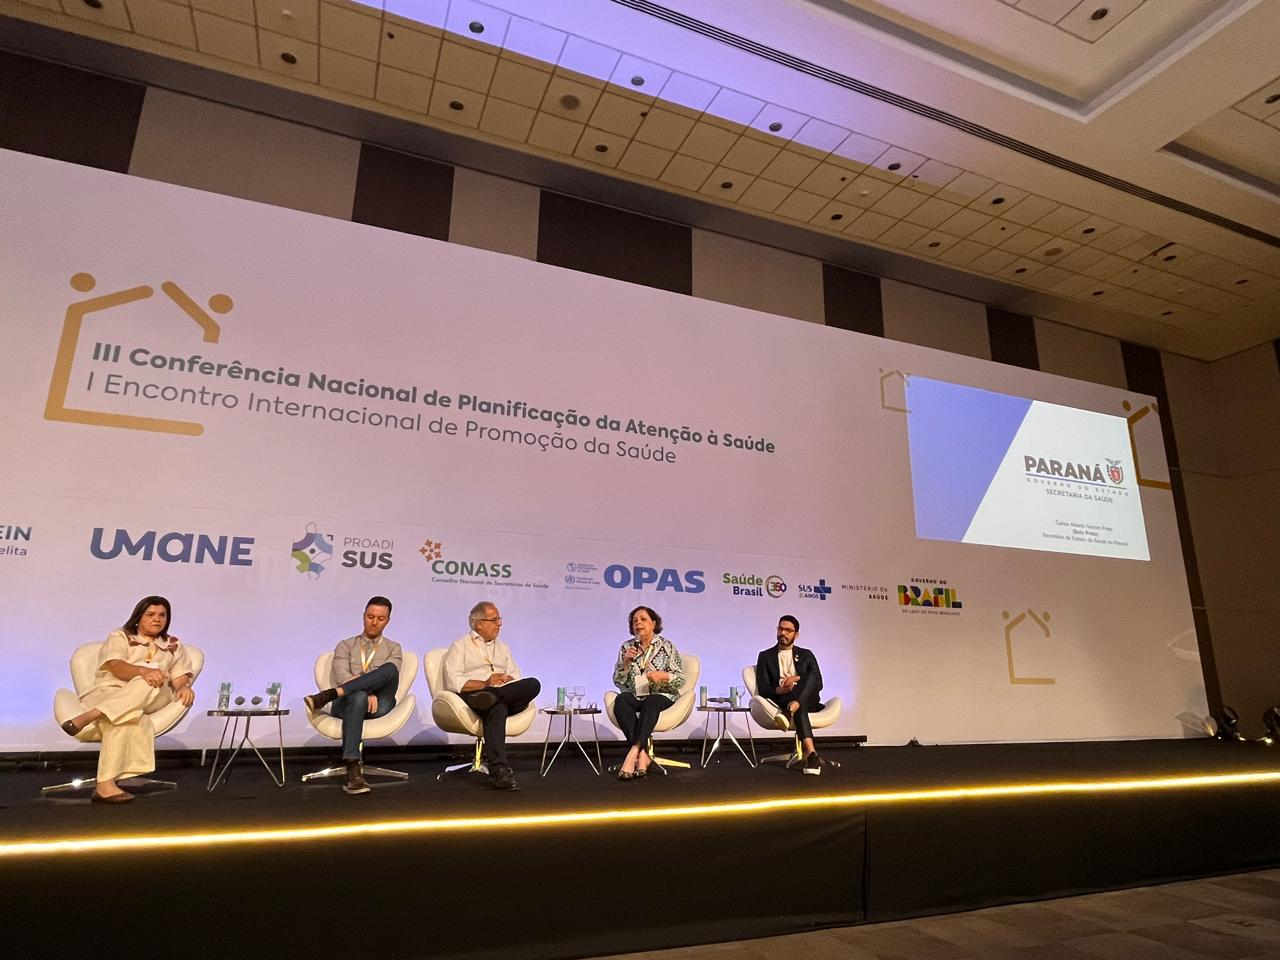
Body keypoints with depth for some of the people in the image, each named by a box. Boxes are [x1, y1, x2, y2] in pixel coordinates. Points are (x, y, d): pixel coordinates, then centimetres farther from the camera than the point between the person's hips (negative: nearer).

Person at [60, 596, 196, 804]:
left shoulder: (174, 646, 19)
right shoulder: (119, 637, 10)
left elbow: (180, 678, 8)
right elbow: (116, 667, -10)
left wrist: (184, 687, -17)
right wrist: (143, 671, -31)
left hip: (151, 700, 3)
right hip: (109, 692, -3)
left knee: (155, 683, -35)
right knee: (132, 720, -38)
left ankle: (89, 716, -40)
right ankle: (105, 785, -44)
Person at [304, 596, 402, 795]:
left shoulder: (393, 648, 20)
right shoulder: (345, 646, 19)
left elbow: (389, 675, -1)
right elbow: (341, 676, 0)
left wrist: (359, 680, -17)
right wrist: (366, 692, -17)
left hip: (379, 704, 0)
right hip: (347, 702, 0)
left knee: (390, 668, -31)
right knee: (358, 697, -40)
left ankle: (327, 696, -36)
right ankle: (353, 769, -49)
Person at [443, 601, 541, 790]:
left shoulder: (503, 648, 29)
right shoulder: (460, 646, 12)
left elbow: (518, 680, 19)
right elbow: (453, 682, -4)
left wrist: (508, 680, -5)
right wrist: (485, 683, -13)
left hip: (509, 697, 4)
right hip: (472, 697, -4)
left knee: (532, 684, -28)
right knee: (497, 708, -41)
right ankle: (499, 769, -46)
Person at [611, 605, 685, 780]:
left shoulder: (666, 646, 4)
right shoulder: (627, 647, 10)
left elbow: (681, 679, 1)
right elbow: (618, 682, 8)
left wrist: (662, 676, -17)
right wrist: (626, 662, -8)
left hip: (661, 696, -2)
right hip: (634, 696, 2)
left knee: (650, 703, -37)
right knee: (620, 700, -32)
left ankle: (633, 753, -42)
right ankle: (642, 754, -38)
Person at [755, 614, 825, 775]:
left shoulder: (806, 655, 20)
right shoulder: (765, 656, 14)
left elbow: (818, 683, 8)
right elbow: (762, 689, 2)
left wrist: (798, 679, -11)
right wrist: (778, 690, -21)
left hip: (807, 700, 2)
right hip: (781, 701, -2)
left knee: (812, 675, -30)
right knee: (800, 710, -39)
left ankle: (789, 711, -50)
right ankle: (811, 754, -54)